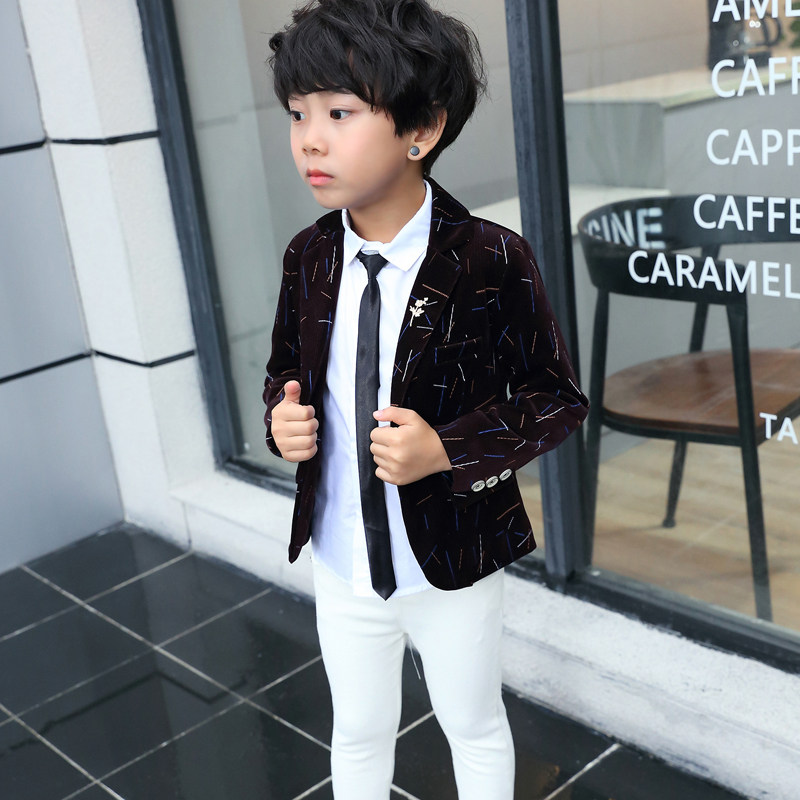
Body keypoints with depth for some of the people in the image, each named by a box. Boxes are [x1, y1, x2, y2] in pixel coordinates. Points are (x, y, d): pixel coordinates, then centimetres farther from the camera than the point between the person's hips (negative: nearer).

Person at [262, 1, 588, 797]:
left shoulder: (490, 260, -21)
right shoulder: (308, 257, -7)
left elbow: (556, 397, -14)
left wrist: (445, 449, -27)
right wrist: (281, 417, -14)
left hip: (450, 561, -3)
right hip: (341, 561, 4)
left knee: (474, 729, 23)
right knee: (357, 734, 25)